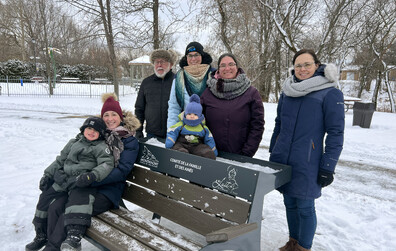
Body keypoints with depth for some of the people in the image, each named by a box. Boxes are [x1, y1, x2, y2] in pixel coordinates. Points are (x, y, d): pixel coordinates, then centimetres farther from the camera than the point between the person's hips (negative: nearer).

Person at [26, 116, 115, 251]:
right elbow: (60, 160, 26)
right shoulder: (74, 142, 21)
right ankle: (41, 235, 23)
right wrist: (48, 174, 16)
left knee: (78, 199, -34)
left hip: (82, 183, -7)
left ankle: (73, 236, -40)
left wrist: (92, 175, -30)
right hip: (64, 178, 7)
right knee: (46, 198, 6)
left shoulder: (101, 147, 1)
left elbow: (107, 164, -13)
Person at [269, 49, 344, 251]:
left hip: (307, 163, -5)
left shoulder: (330, 94, -7)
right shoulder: (288, 91, 9)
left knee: (305, 207, 5)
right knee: (289, 203, 15)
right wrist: (272, 153, 17)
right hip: (281, 159, 5)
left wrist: (327, 167, -10)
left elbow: (335, 133, -7)